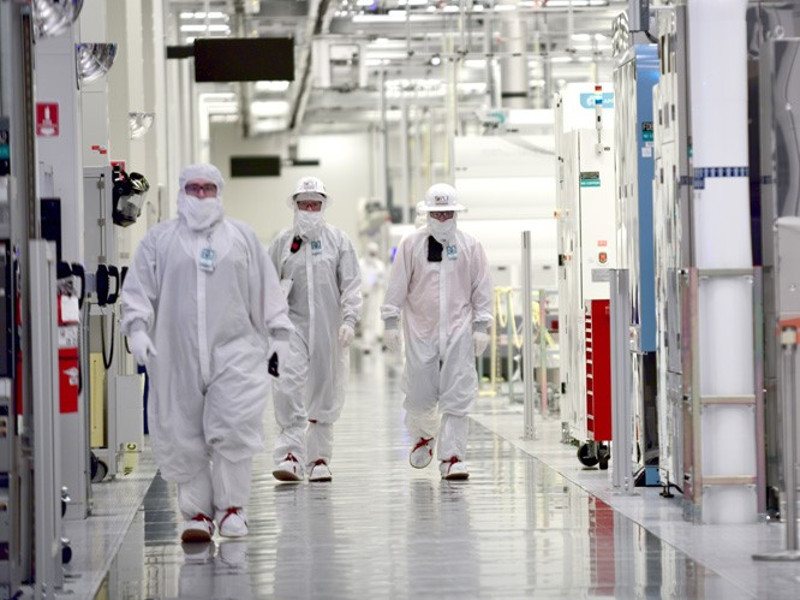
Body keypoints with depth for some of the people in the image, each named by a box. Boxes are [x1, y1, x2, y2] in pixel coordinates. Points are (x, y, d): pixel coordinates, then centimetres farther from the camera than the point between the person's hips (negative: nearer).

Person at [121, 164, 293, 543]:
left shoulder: (242, 237, 13)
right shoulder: (159, 240, 10)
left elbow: (266, 289, 13)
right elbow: (138, 289, 5)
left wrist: (279, 334, 9)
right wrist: (137, 327, -9)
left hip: (234, 351, 0)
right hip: (178, 355, 1)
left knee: (232, 429, -12)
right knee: (185, 437, 0)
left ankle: (232, 507, 1)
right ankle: (197, 513, 10)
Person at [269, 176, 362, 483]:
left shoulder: (338, 240, 4)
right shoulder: (282, 242, 7)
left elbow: (351, 283, 1)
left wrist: (349, 320, -10)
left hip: (328, 328, 0)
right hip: (293, 323, 0)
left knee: (325, 393, 5)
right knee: (288, 384, -16)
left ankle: (319, 459, 15)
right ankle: (290, 455, -17)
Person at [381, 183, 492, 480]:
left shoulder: (470, 246, 4)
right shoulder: (411, 244, 2)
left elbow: (482, 288, 7)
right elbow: (397, 285, 4)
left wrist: (481, 326, 2)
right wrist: (391, 322, 0)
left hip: (458, 332, 0)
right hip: (420, 329, 0)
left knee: (457, 397, -5)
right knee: (419, 394, 5)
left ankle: (452, 456, -1)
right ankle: (422, 436, 34)